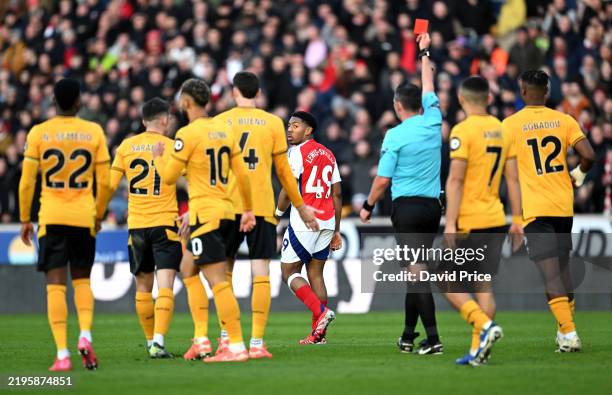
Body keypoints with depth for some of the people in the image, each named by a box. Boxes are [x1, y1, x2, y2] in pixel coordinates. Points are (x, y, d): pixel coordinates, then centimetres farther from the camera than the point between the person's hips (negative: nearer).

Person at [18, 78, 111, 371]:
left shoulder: (38, 133, -2)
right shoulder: (94, 132, 1)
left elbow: (26, 182, -2)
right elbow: (104, 182, 3)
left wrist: (25, 220, 8)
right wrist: (98, 215, 17)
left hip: (51, 217, -1)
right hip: (84, 217, 1)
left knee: (55, 284, -1)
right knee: (82, 280, 17)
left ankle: (62, 354, -8)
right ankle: (85, 335, -5)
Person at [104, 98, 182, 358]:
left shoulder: (126, 147, 5)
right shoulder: (171, 146, -3)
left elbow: (109, 186, 6)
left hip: (136, 225, 3)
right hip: (165, 223, -3)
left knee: (143, 286, 14)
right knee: (165, 286, -7)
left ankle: (150, 341, 21)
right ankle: (158, 341, -21)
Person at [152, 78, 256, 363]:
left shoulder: (188, 134, -12)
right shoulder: (224, 130, 11)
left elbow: (168, 177, -7)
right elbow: (242, 175, 12)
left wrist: (157, 157, 12)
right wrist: (248, 210, 20)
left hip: (204, 214, -9)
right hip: (225, 210, 9)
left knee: (217, 280, -10)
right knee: (188, 268, 21)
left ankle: (237, 347, -14)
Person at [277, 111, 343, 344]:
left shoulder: (297, 152, -7)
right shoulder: (328, 155, 16)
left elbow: (288, 191, -12)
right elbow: (337, 195, 16)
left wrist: (277, 214, 3)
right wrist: (336, 231, 20)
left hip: (303, 222, -7)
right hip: (326, 223, 7)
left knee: (289, 272, 1)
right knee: (315, 274, 10)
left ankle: (320, 312, -17)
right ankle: (318, 333, 5)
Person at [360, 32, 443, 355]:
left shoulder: (395, 135, -8)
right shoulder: (433, 123, 5)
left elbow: (383, 180, -7)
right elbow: (428, 89, 23)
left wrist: (368, 206, 9)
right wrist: (424, 53, 35)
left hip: (407, 207, -5)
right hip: (432, 207, 5)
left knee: (417, 270, -9)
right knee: (415, 270, 14)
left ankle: (433, 338, -18)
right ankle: (408, 336, 20)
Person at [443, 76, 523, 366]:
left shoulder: (463, 131, -11)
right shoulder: (503, 130, 8)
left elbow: (455, 179, -16)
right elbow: (512, 178, 10)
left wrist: (450, 222, -16)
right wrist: (517, 220, 14)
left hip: (469, 222, -6)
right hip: (495, 220, 6)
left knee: (450, 285, 2)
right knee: (484, 285, 9)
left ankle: (485, 326, -17)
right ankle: (478, 349, 5)